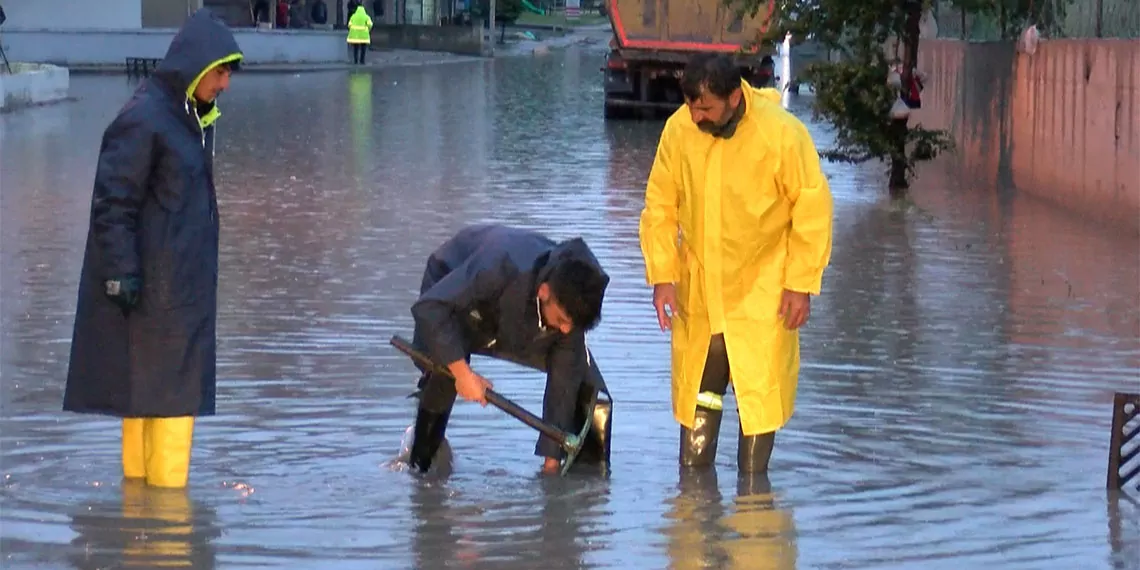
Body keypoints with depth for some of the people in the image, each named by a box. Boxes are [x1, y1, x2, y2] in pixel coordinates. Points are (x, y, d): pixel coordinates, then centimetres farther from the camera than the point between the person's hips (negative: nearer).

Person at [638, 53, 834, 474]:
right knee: (695, 388, 8)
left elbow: (813, 210, -10)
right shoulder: (679, 130, -10)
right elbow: (660, 206, 0)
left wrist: (801, 285, -11)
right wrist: (662, 276, -6)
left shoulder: (782, 134, -18)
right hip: (698, 290, 3)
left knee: (762, 388, -1)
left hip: (762, 291, -3)